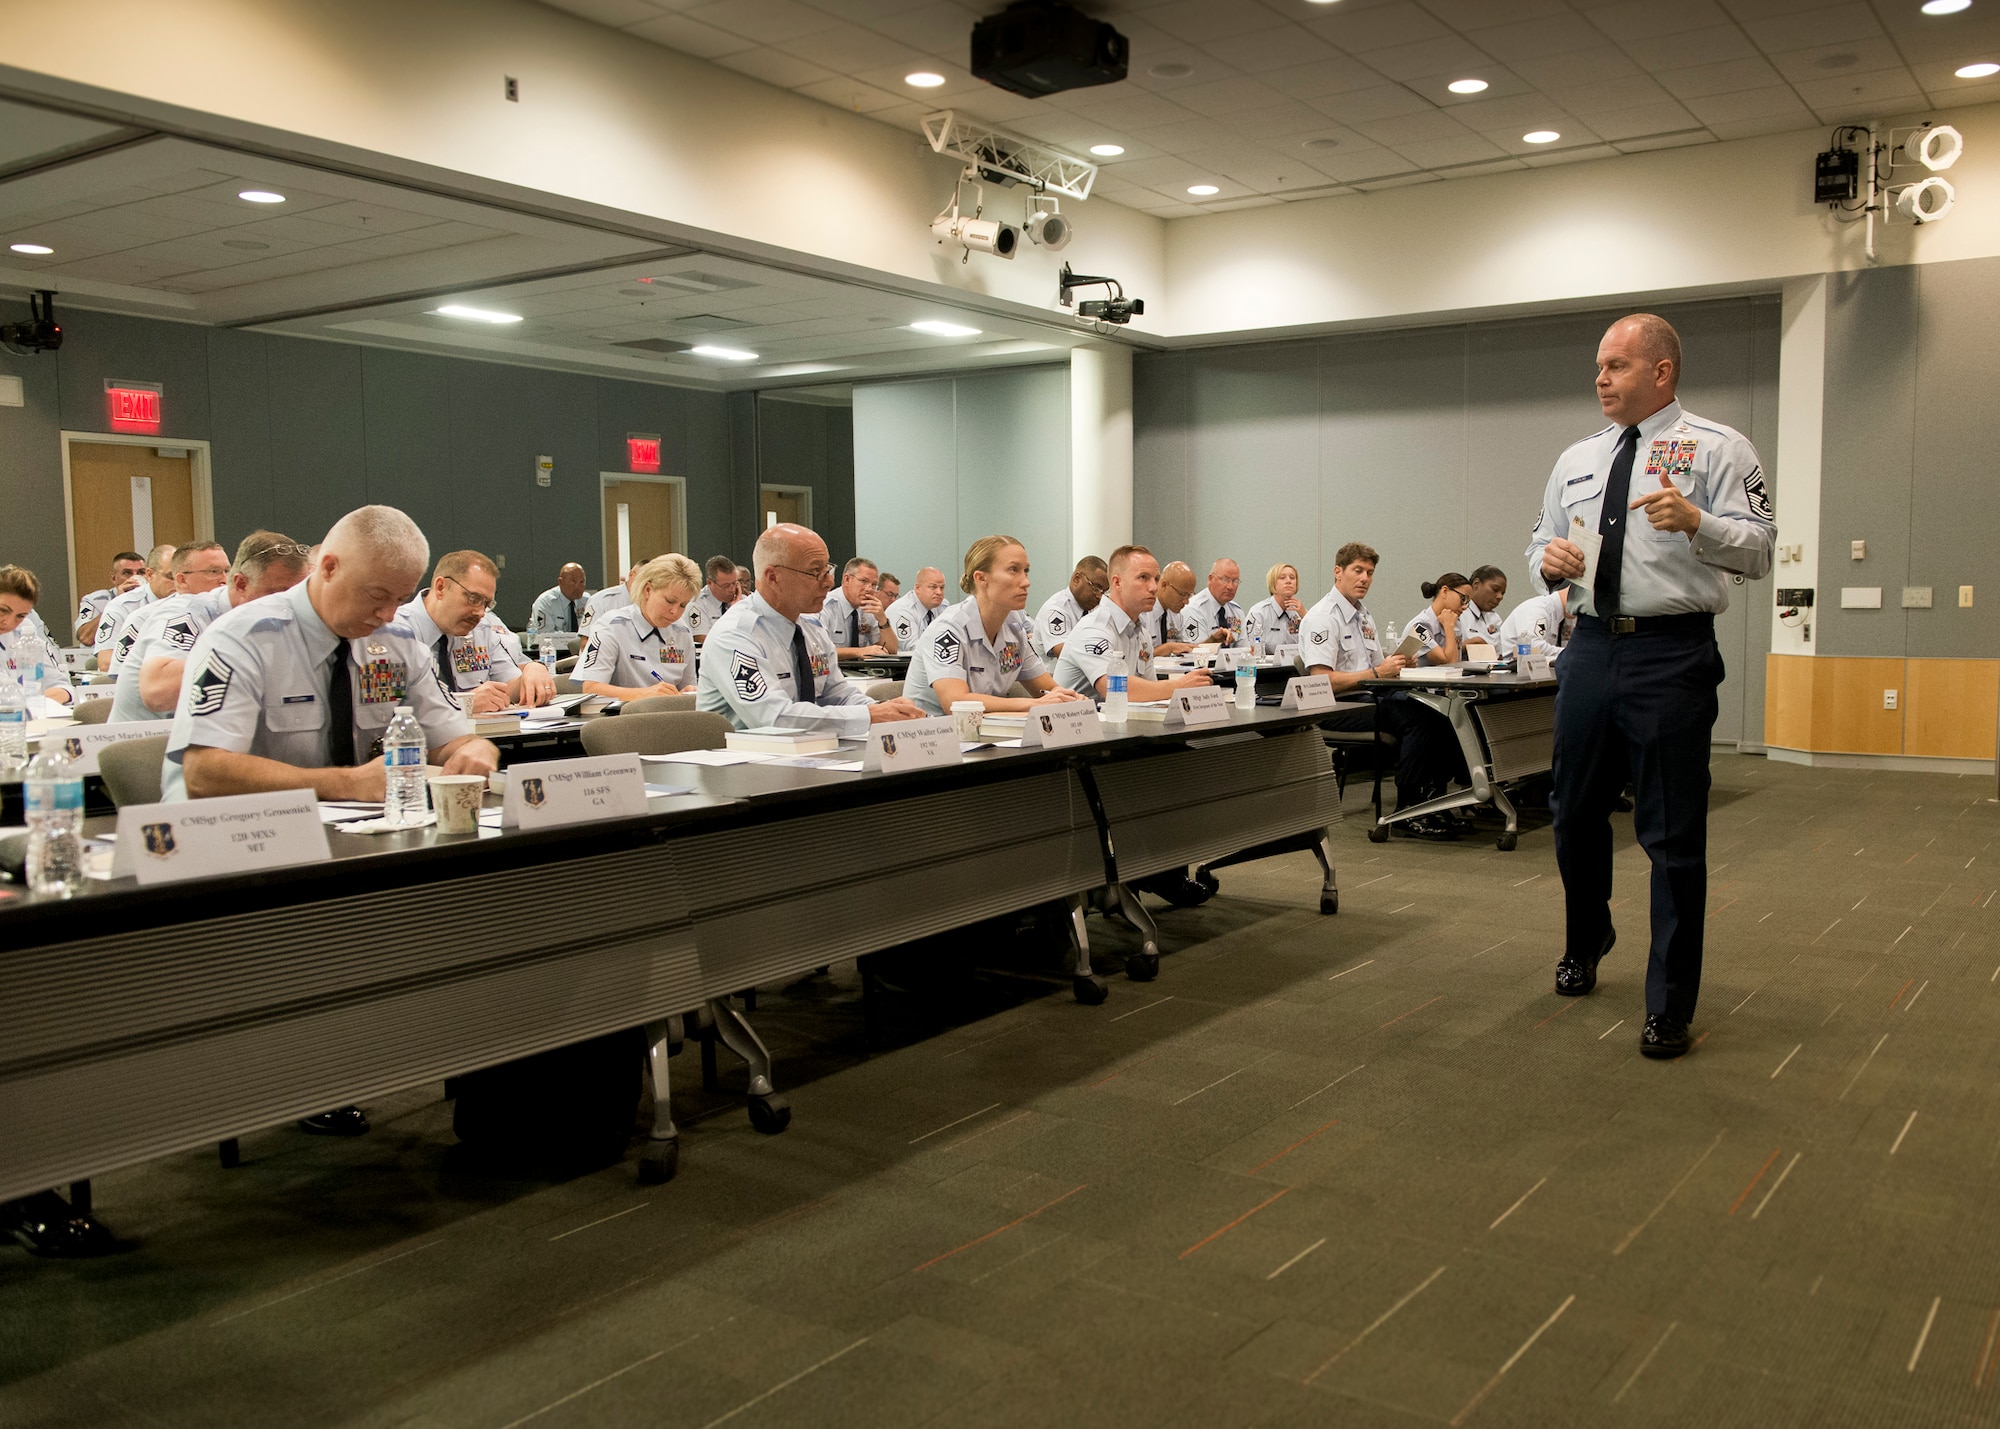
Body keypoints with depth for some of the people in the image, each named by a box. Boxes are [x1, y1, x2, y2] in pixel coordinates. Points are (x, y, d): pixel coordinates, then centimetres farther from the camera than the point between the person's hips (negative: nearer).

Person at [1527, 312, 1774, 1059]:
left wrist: (1695, 521, -31)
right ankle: (1584, 947, 43)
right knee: (1576, 815, 17)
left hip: (1672, 654, -6)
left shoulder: (1718, 449, -3)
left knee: (1673, 835, -1)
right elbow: (1541, 548, 19)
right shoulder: (1576, 460, 14)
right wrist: (1547, 561, -5)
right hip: (1591, 649, 6)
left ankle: (1669, 1006, 12)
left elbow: (1758, 550, -12)